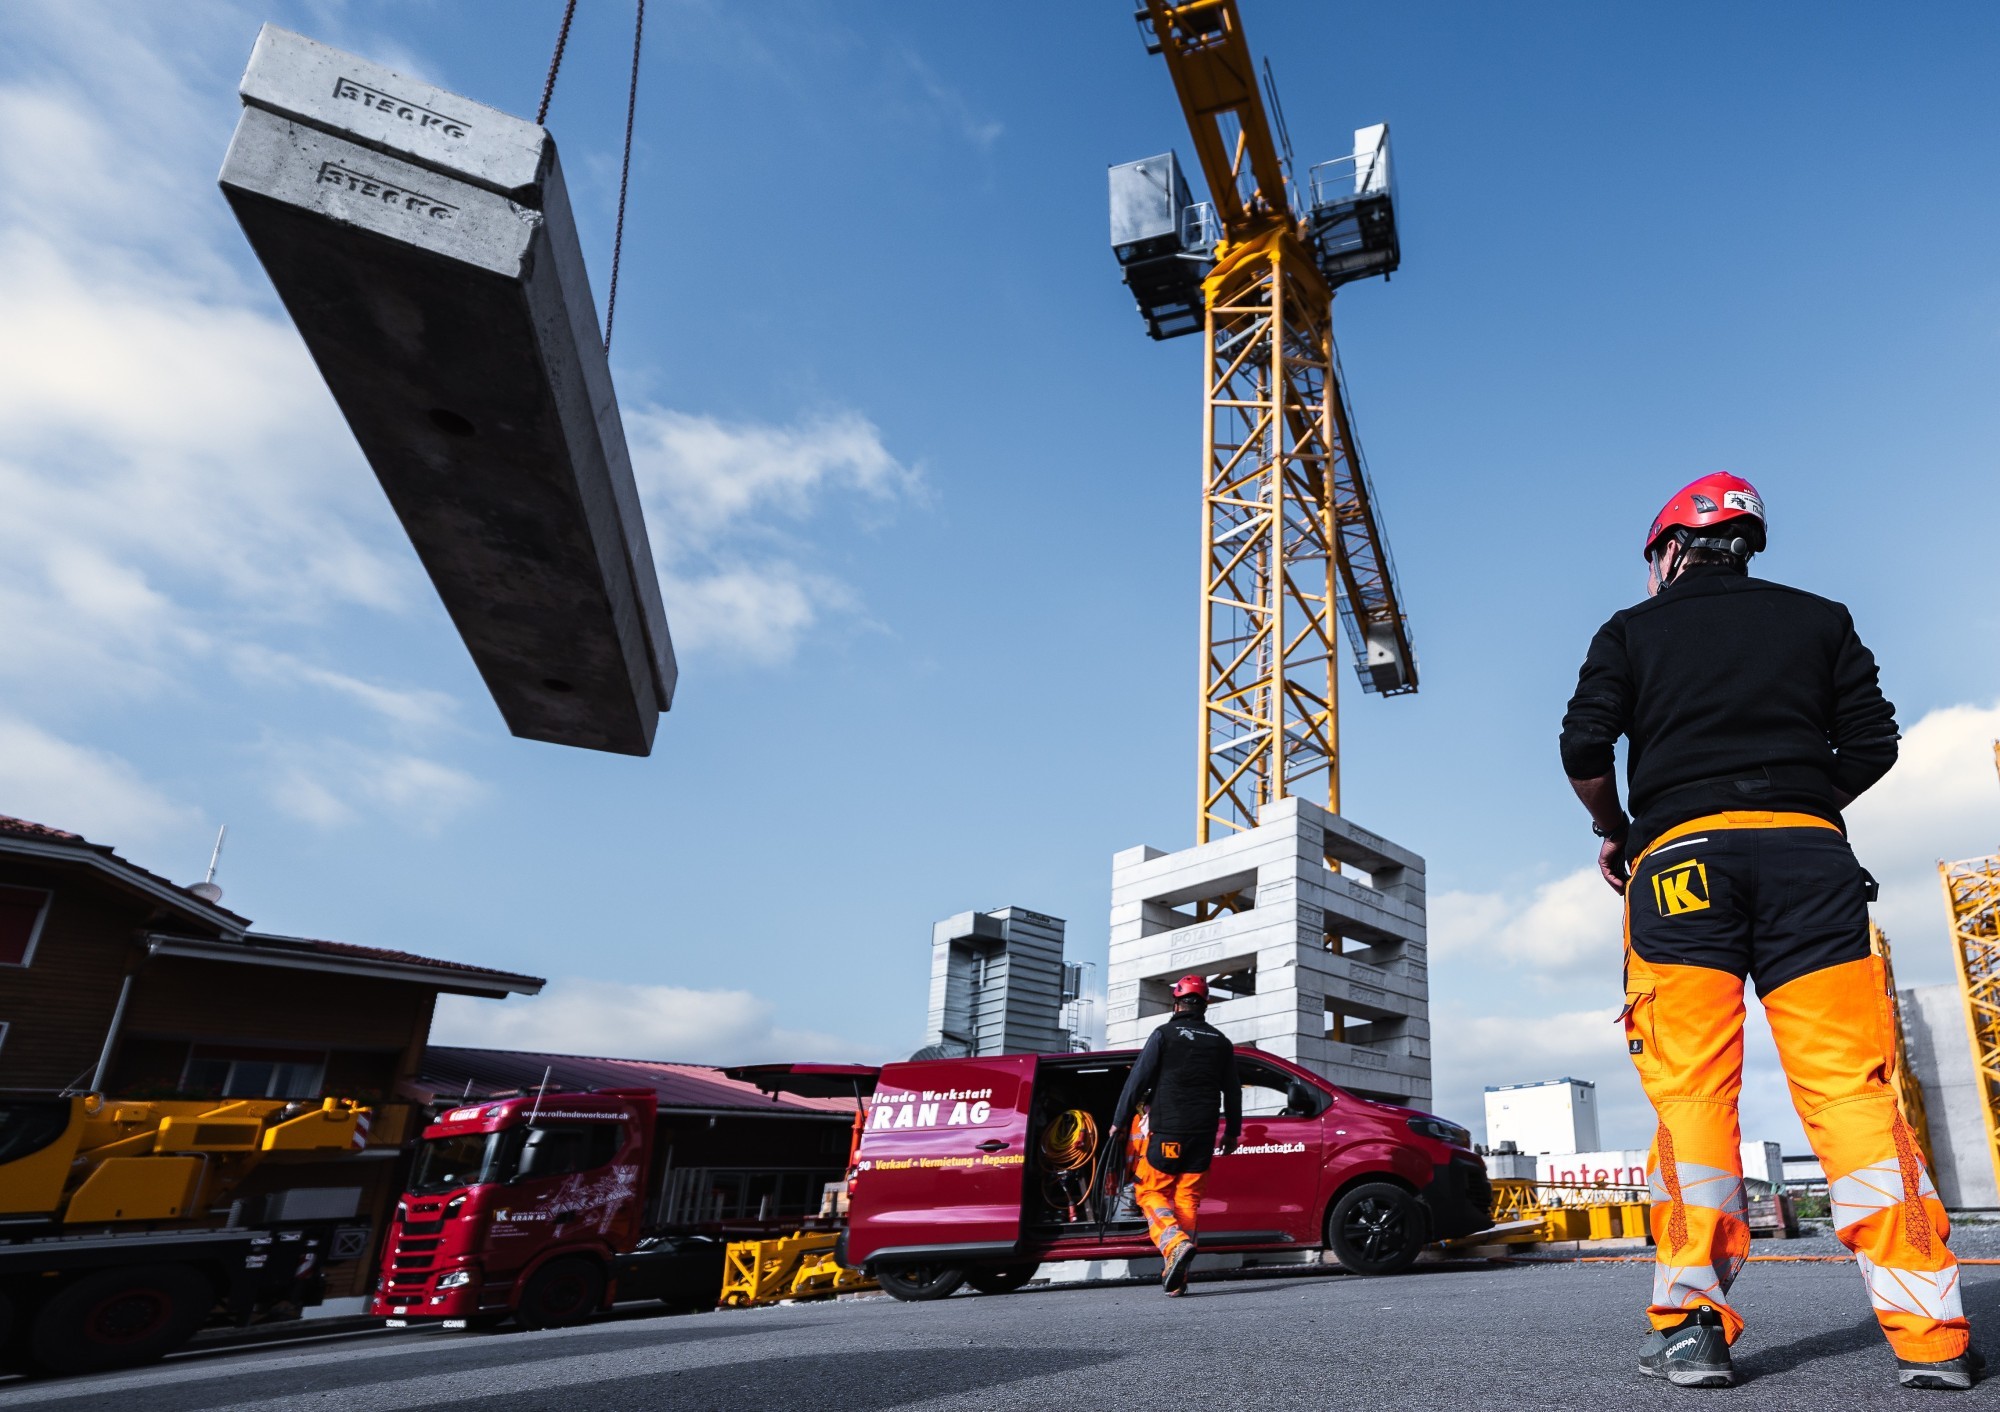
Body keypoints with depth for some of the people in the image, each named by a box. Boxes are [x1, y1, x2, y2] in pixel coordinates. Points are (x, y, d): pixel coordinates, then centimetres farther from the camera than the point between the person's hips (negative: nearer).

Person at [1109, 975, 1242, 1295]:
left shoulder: (1164, 1035, -2)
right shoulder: (1221, 1042, 12)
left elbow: (1138, 1079, -5)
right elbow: (1232, 1092, 18)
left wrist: (1119, 1122, 1)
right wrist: (1233, 1132, 28)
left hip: (1166, 1130, -4)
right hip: (1203, 1134, 4)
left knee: (1150, 1192, 3)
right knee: (1188, 1197, 8)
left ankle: (1176, 1243, -22)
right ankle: (1177, 1277, 3)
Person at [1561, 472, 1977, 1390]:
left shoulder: (1633, 631, 13)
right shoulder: (1819, 619, 20)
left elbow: (1585, 747, 0)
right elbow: (1872, 742, 11)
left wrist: (1614, 833, 15)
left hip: (1682, 856, -2)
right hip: (1808, 855, 2)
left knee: (1689, 1091, -5)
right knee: (1851, 1085, -2)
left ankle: (1693, 1325, -8)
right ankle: (1927, 1333, -5)